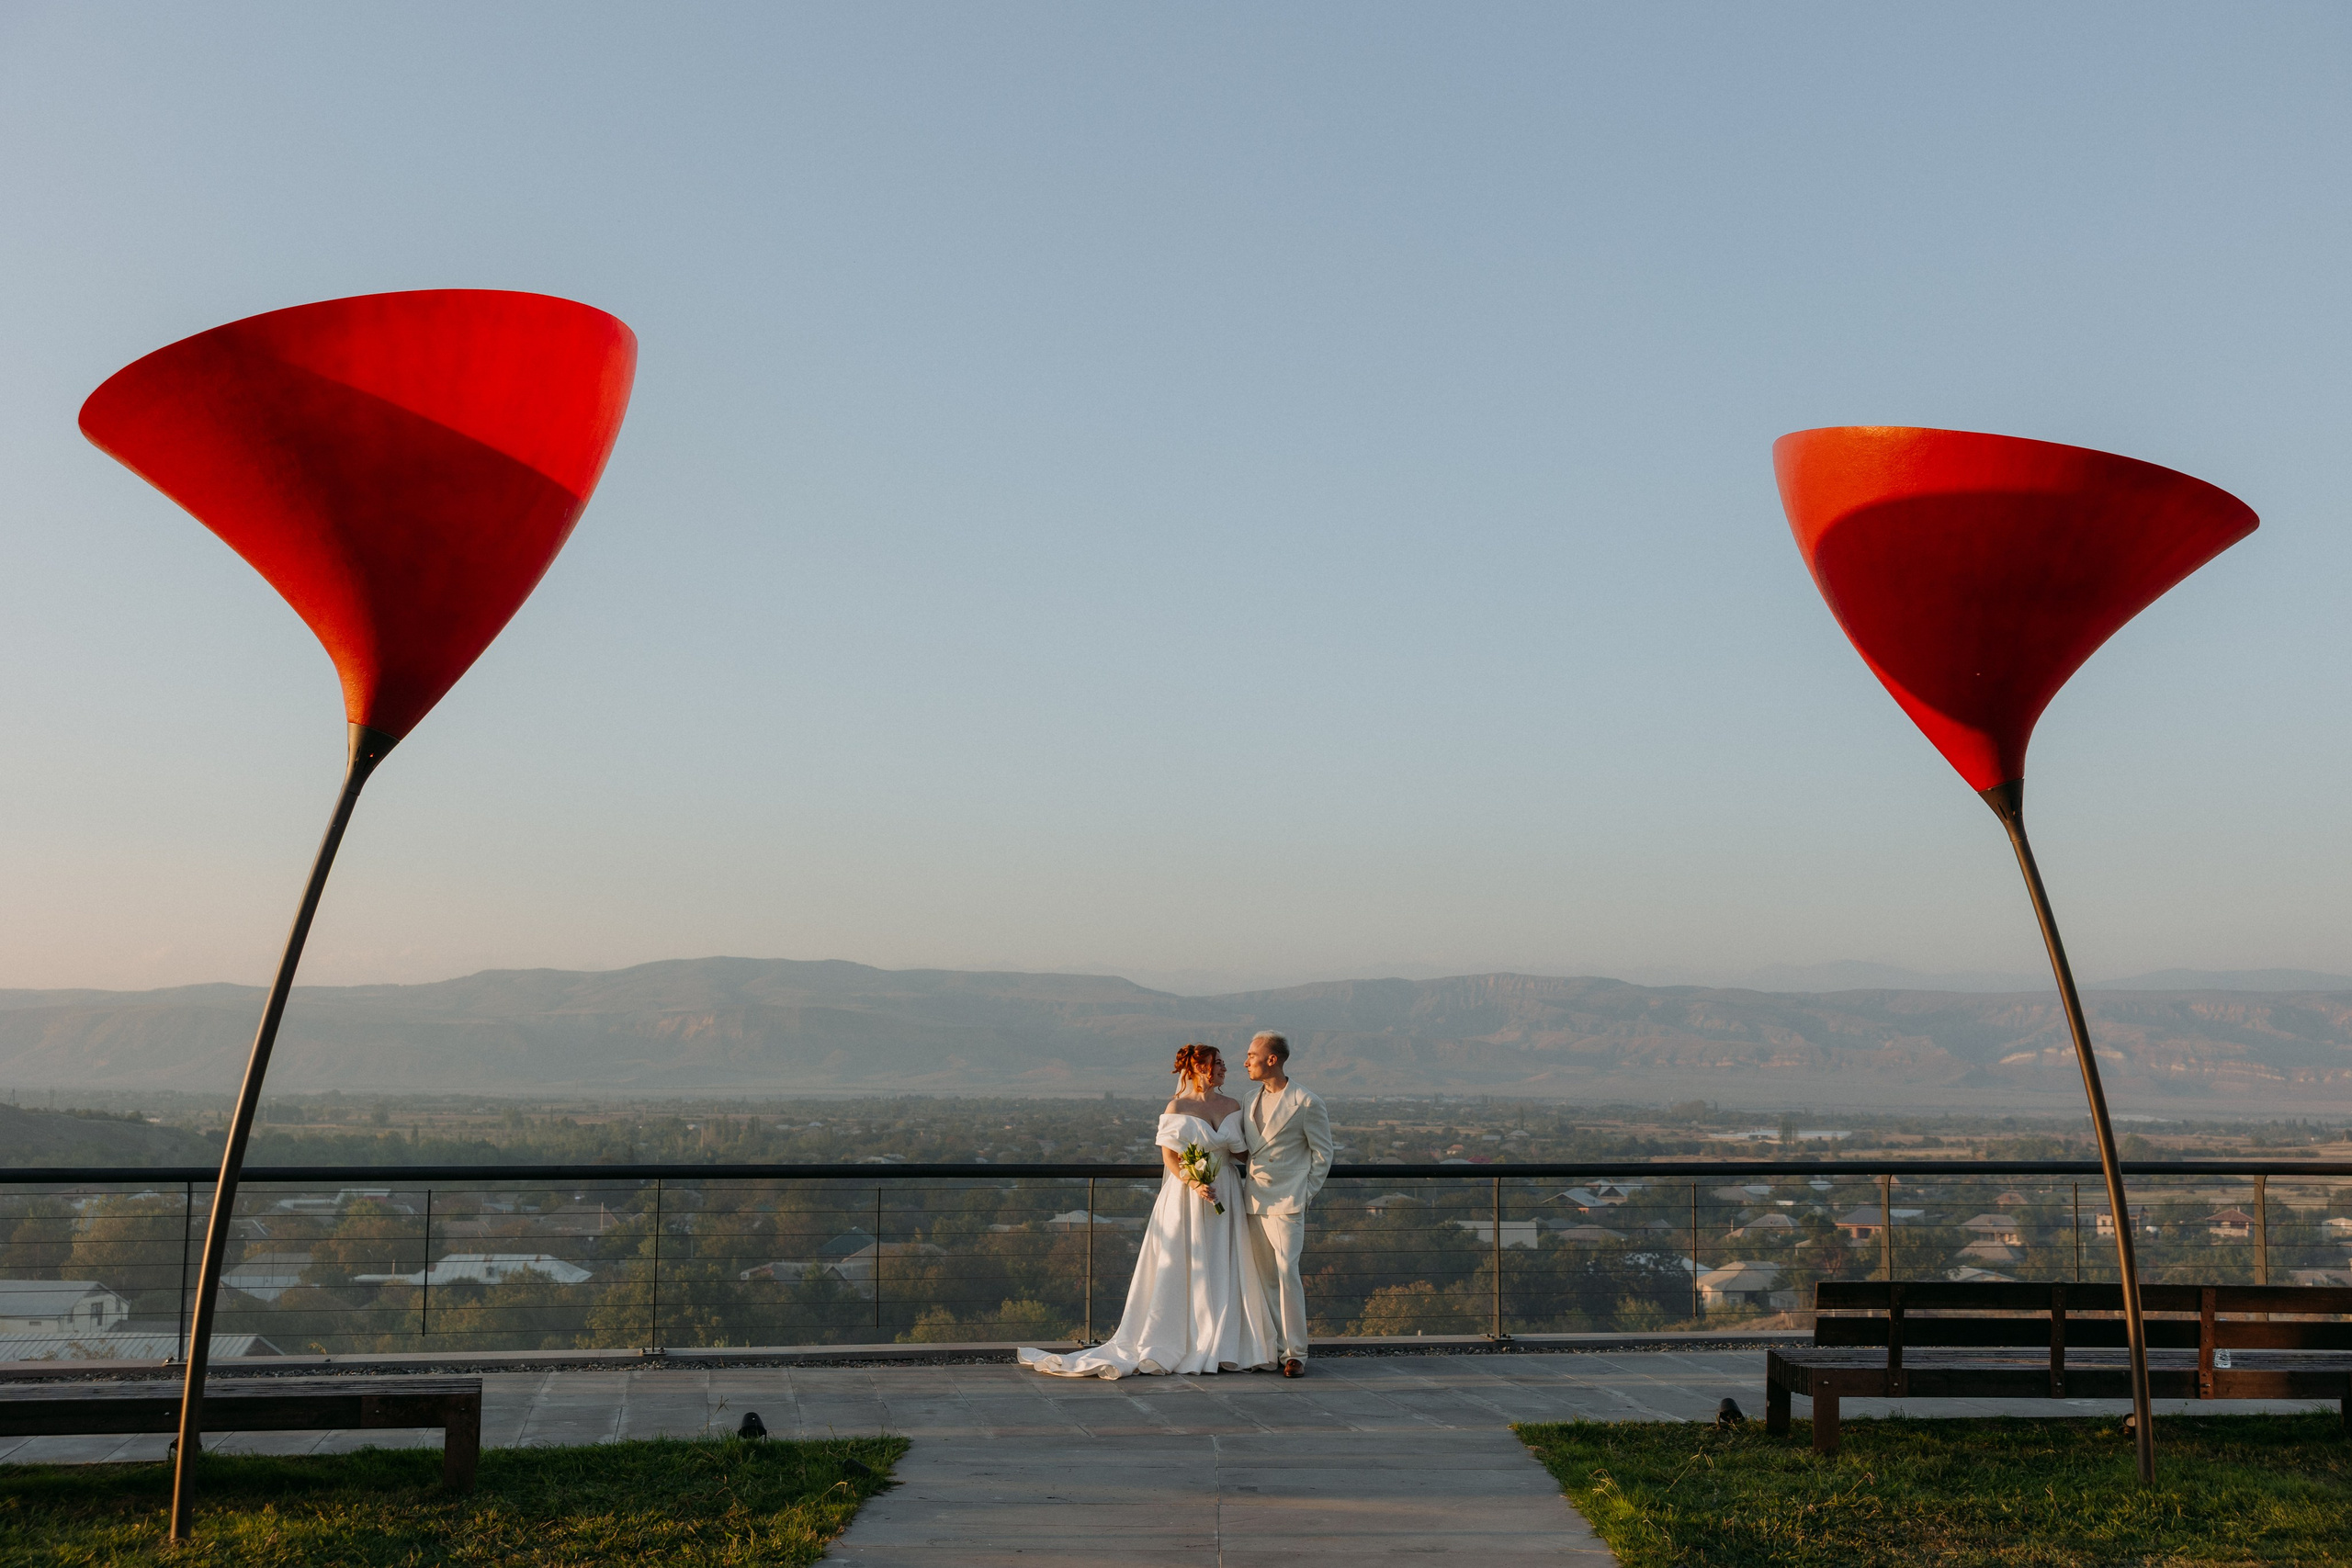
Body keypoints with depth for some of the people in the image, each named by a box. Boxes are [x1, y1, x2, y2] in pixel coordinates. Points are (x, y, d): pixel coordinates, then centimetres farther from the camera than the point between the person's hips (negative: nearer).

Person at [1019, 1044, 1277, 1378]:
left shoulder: (1233, 1106, 8)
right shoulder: (1178, 1107, -4)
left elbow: (1244, 1150, 10)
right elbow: (1169, 1157, -7)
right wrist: (1195, 1184, -20)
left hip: (1226, 1198, 4)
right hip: (1185, 1198, -4)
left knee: (1224, 1273, 3)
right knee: (1180, 1272, -2)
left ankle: (1223, 1348, 9)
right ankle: (1169, 1347, 3)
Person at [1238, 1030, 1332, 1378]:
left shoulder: (1306, 1102, -7)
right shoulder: (1252, 1099, 13)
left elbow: (1322, 1154, -2)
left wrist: (1305, 1196, -5)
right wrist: (1243, 1188, 12)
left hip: (1286, 1202, -6)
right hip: (1253, 1202, 7)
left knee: (1287, 1272, -12)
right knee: (1265, 1278, 9)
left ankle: (1296, 1353, -6)